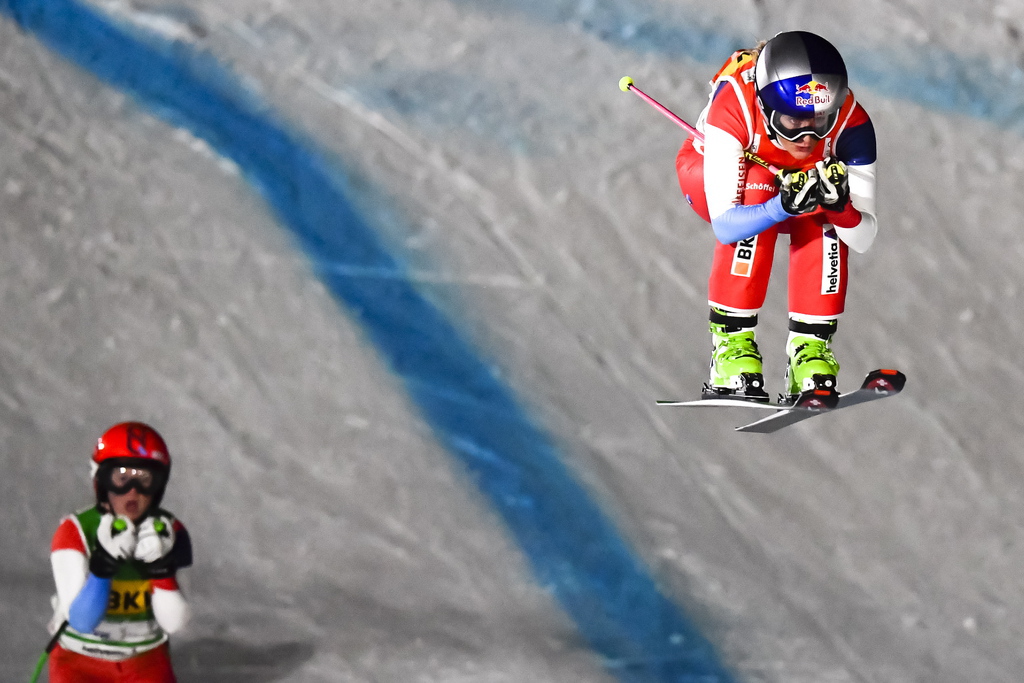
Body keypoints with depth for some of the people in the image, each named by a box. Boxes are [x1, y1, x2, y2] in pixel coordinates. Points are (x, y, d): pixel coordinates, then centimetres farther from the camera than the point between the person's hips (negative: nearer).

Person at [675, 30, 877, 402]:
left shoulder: (851, 121, -32)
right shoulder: (732, 106, -40)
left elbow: (863, 239, -29)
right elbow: (724, 226, -41)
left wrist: (840, 206, -50)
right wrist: (781, 207, -58)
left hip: (794, 183, 2)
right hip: (707, 173, -2)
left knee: (824, 215, -30)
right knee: (757, 186, -35)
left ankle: (809, 347, -21)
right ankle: (731, 343, -30)